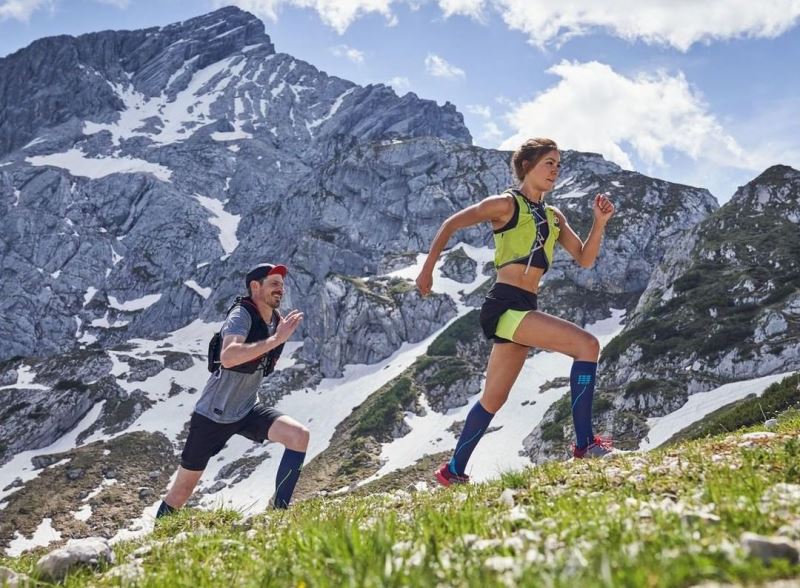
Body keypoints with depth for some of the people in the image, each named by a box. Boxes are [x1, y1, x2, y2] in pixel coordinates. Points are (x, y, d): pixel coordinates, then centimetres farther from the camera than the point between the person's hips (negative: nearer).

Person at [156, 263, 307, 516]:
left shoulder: (277, 320, 2)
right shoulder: (241, 315, -20)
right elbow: (228, 357, -42)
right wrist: (276, 339, -42)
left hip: (248, 411, 6)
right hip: (213, 415, -6)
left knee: (299, 436, -18)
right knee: (183, 489, 5)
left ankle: (280, 513, -12)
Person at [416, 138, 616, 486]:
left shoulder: (554, 218, 19)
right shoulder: (507, 204, -2)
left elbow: (585, 259, 17)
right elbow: (451, 225, -1)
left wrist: (599, 223, 2)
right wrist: (427, 269, -6)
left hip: (522, 309, 8)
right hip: (506, 305, -8)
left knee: (494, 399, 12)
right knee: (587, 345, -17)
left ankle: (453, 471, 22)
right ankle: (585, 444, -15)